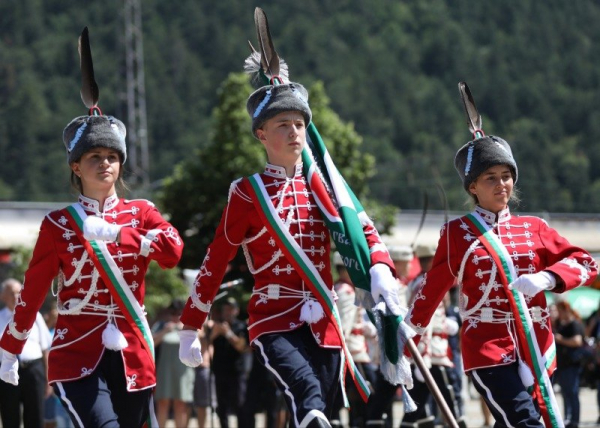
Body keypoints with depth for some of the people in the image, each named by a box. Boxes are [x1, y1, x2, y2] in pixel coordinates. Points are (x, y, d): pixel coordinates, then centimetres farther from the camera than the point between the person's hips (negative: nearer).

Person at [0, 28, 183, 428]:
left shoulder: (141, 213, 9)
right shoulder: (59, 224, 3)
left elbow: (173, 250, -12)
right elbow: (32, 293, 9)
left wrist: (115, 233, -19)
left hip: (133, 359, 3)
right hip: (77, 357, -3)